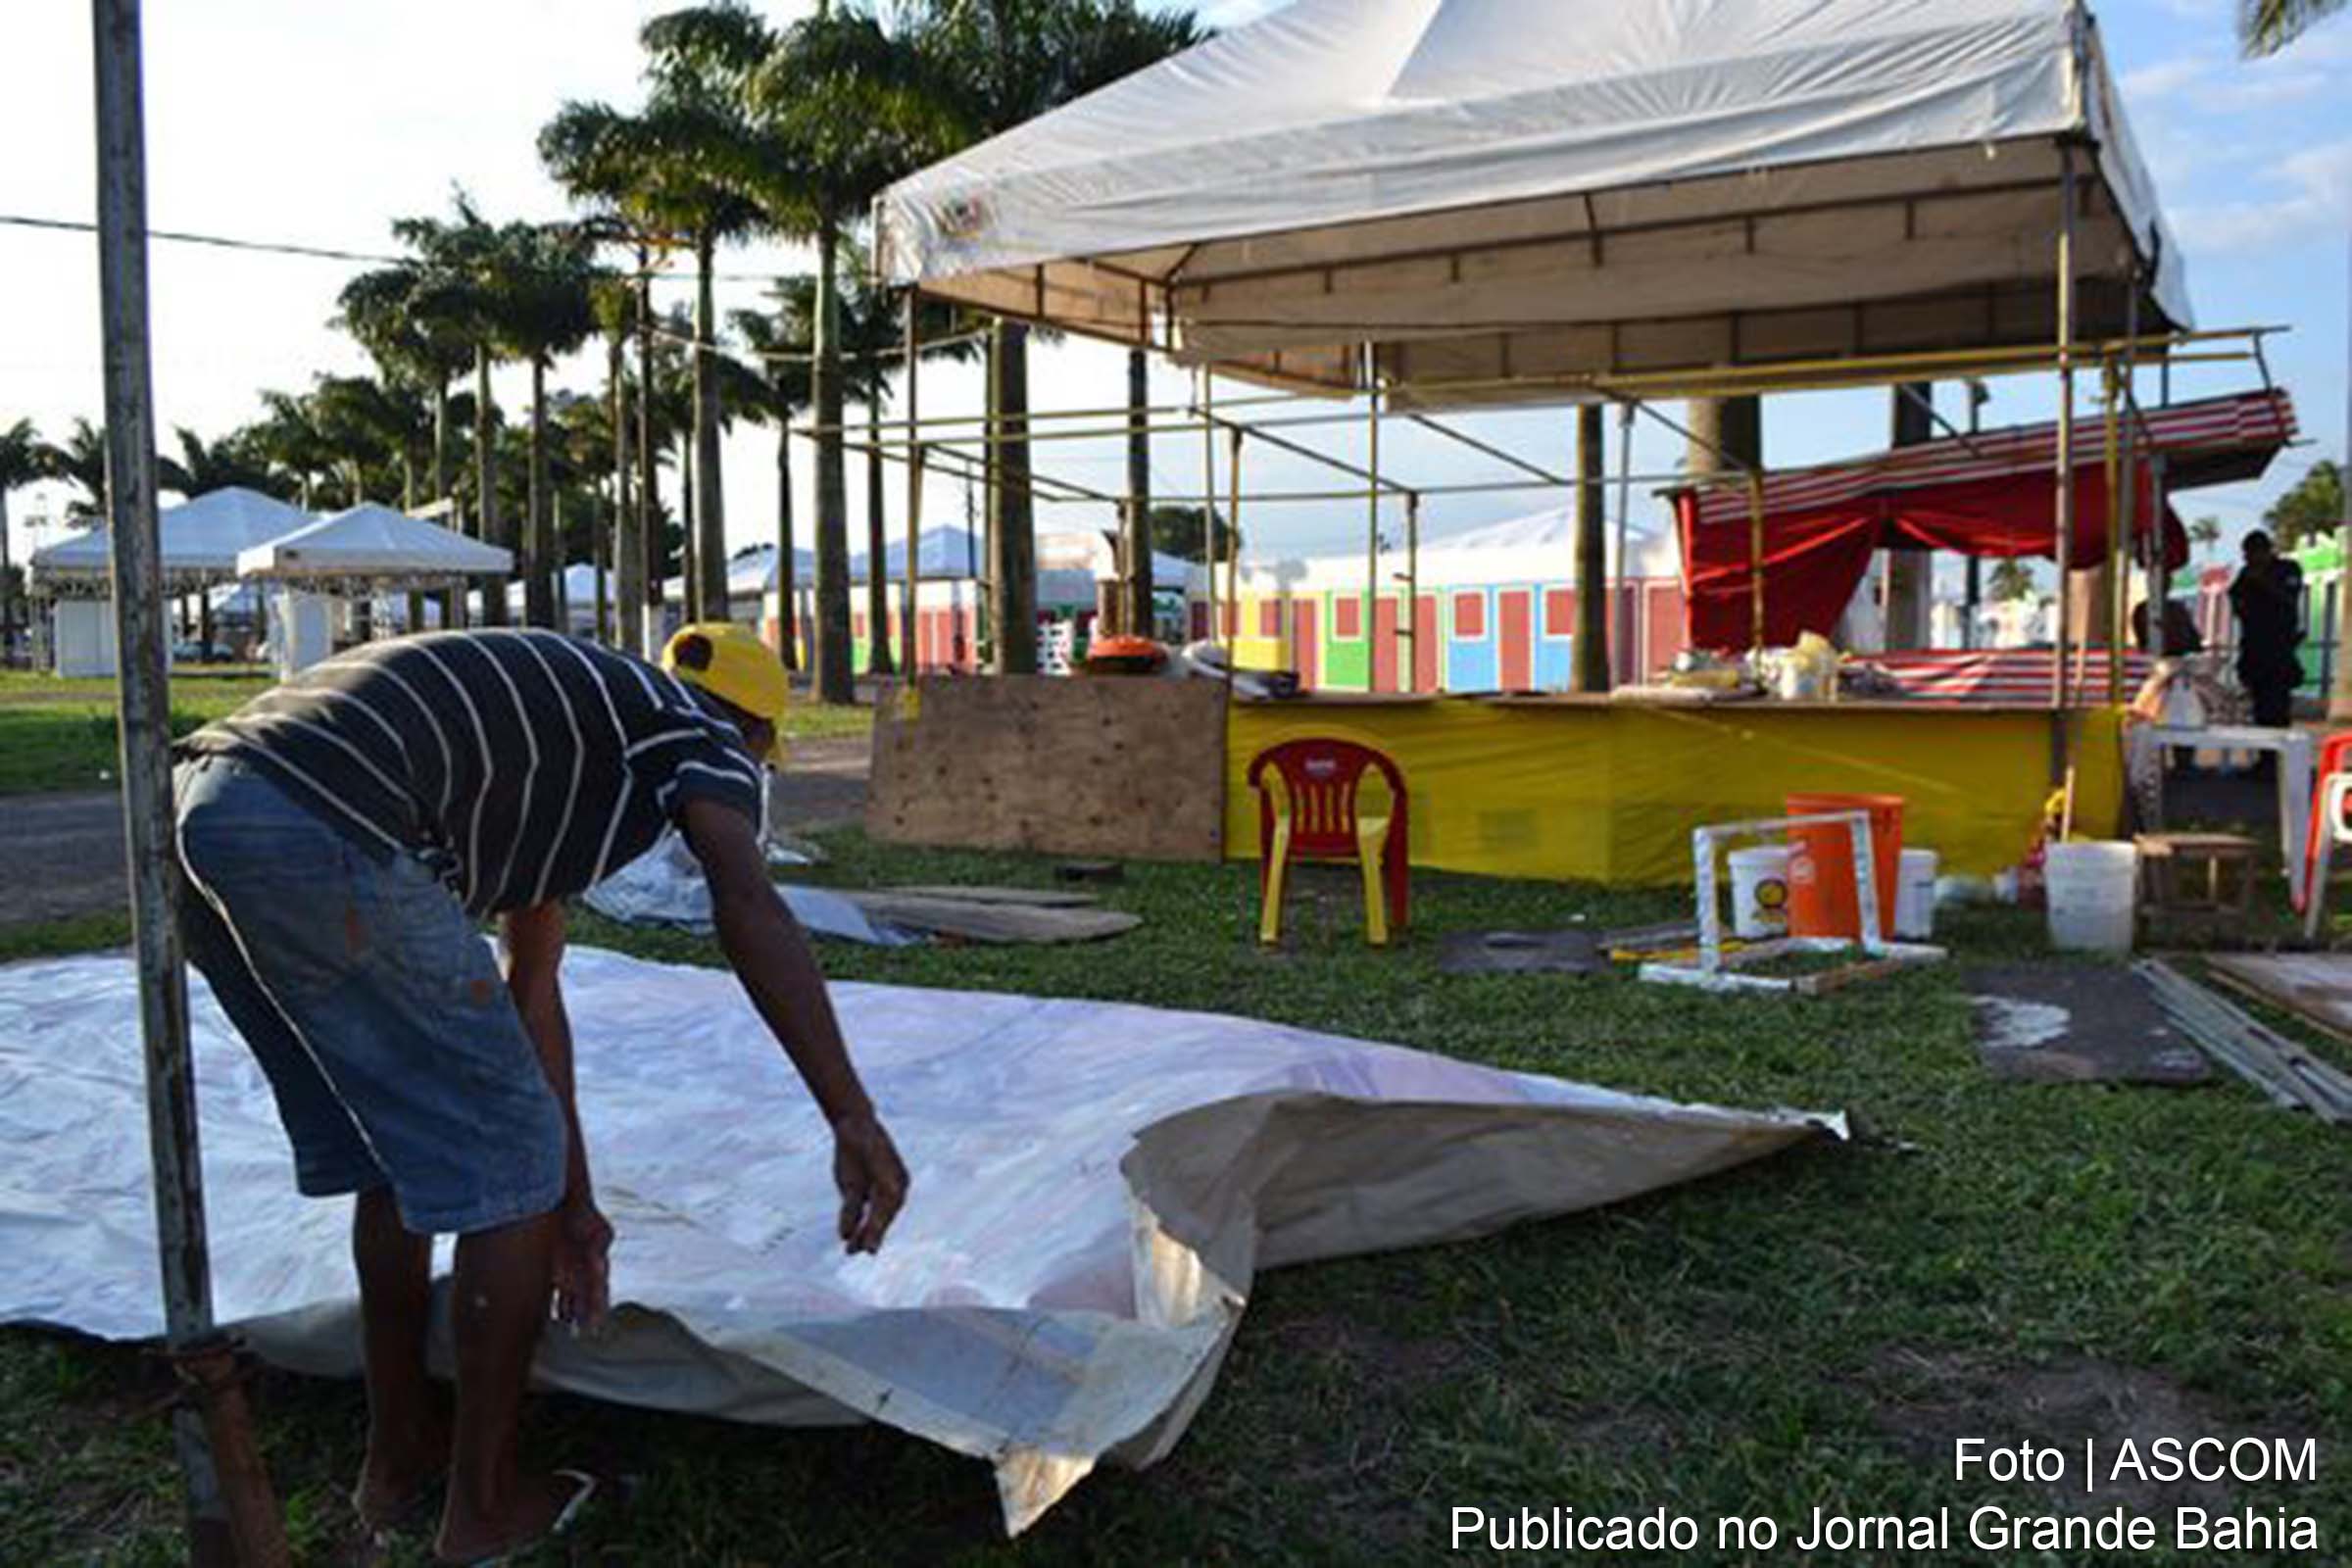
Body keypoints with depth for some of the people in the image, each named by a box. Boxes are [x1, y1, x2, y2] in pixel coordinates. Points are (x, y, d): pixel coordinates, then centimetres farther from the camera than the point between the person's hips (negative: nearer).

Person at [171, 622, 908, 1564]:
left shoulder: (555, 744, 34)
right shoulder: (698, 729, 11)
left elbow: (532, 993, 36)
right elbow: (749, 906, -13)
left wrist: (573, 1205, 41)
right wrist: (854, 1120, -16)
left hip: (200, 805, 10)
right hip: (318, 833, -10)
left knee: (394, 1150, 25)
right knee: (508, 1160, 5)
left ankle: (396, 1459, 37)